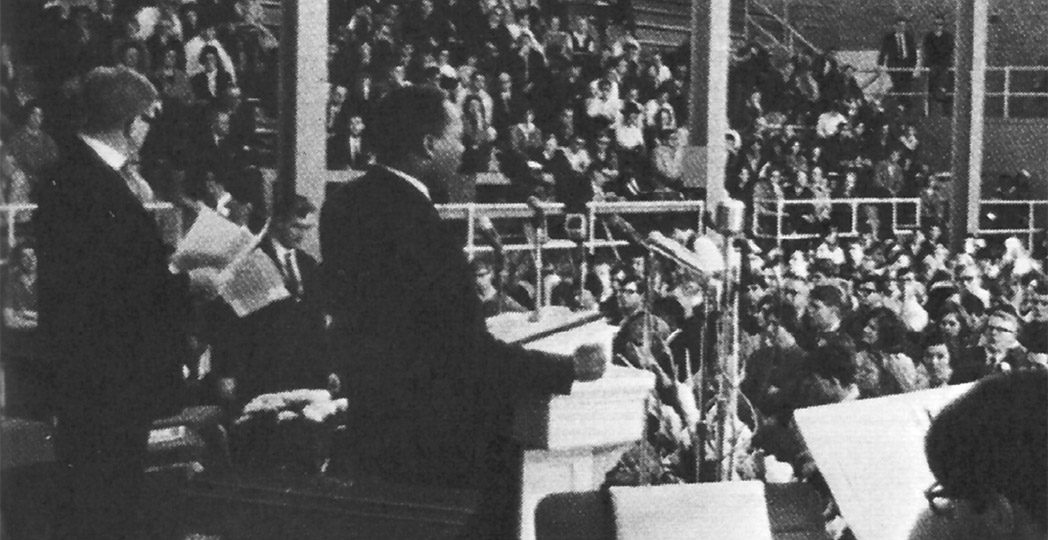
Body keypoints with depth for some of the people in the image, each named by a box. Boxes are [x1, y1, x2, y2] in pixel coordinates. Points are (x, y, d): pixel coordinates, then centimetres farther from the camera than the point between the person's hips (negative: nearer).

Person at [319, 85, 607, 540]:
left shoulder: (343, 204, 2)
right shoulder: (418, 226, -25)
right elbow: (475, 357, -21)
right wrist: (571, 370, -10)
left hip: (371, 427, 9)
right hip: (423, 445, -9)